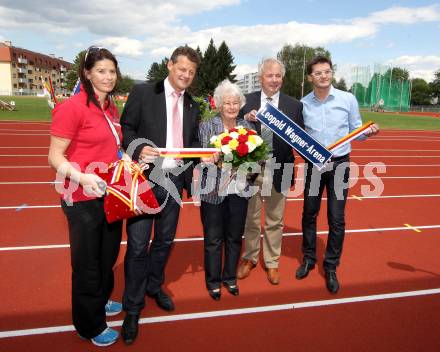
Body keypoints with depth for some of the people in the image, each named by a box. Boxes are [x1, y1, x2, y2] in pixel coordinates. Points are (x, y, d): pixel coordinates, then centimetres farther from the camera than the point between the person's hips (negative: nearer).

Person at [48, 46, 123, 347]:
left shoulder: (112, 109, 8)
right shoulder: (72, 107, -15)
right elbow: (55, 157, -15)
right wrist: (82, 177, -30)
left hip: (111, 195, 8)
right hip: (83, 199, -7)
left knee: (109, 255, 24)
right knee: (87, 263, 10)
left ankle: (101, 301, 50)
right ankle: (90, 325, 33)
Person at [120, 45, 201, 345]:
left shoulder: (192, 106, 12)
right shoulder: (142, 93, -3)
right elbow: (126, 129, -5)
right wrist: (139, 149, -23)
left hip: (174, 180, 5)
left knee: (165, 241, 17)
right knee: (138, 246, 0)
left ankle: (154, 286, 42)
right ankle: (133, 308, 20)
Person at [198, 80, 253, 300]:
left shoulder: (247, 127, 7)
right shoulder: (207, 126, -2)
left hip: (239, 191, 3)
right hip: (213, 191, -3)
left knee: (235, 237, 14)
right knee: (213, 239, 8)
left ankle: (230, 277, 34)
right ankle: (213, 281, 28)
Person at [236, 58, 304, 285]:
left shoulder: (294, 105, 0)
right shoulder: (247, 101, 0)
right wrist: (245, 119, -20)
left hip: (278, 170, 0)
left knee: (275, 220, 13)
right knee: (250, 218, 15)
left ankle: (272, 262, 33)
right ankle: (250, 258, 37)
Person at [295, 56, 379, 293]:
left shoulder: (348, 99, -5)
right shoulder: (303, 104, -2)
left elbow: (355, 130, 2)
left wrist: (368, 132, -18)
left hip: (340, 164, -1)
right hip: (313, 164, 1)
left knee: (337, 218, 2)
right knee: (309, 214, 11)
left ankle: (331, 267, 20)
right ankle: (309, 258, 31)